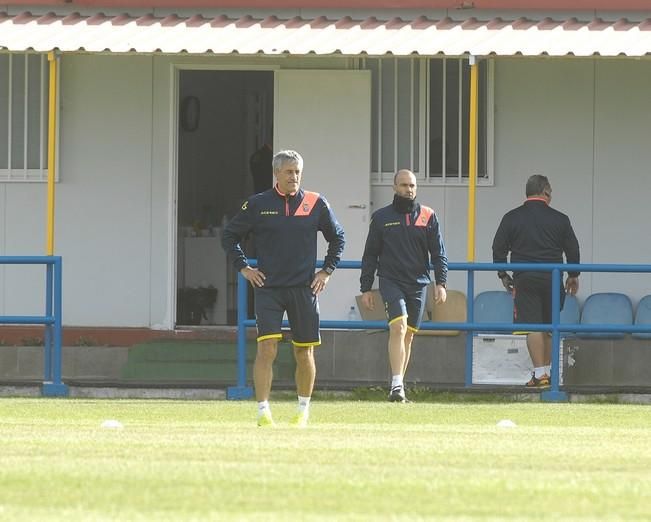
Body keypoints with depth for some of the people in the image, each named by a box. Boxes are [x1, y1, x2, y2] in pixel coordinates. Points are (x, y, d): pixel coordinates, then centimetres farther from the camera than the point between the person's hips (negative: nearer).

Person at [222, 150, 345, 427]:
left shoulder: (316, 204, 4)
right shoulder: (258, 204, 0)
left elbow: (338, 237, 18)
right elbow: (229, 235, 11)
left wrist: (327, 271, 10)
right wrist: (243, 267, 3)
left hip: (304, 289, 2)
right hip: (268, 288, -2)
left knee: (305, 353, 6)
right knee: (267, 348, -13)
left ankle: (304, 410, 21)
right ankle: (263, 411, -12)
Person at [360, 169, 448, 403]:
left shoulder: (428, 217, 8)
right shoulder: (381, 217, 5)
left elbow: (438, 253, 8)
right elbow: (370, 255, 9)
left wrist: (440, 283, -4)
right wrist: (366, 288, 5)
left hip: (418, 283, 3)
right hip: (391, 281, -3)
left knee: (408, 335, 6)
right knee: (398, 326, -20)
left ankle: (398, 385, 15)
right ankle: (396, 384, -26)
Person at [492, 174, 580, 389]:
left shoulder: (511, 218, 1)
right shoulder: (559, 219, 3)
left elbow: (498, 248, 4)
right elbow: (572, 249, 10)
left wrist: (503, 275, 16)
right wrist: (573, 276, 24)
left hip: (525, 280, -2)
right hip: (552, 279, 2)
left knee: (533, 327, -5)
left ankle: (540, 374, -11)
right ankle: (547, 371, 19)